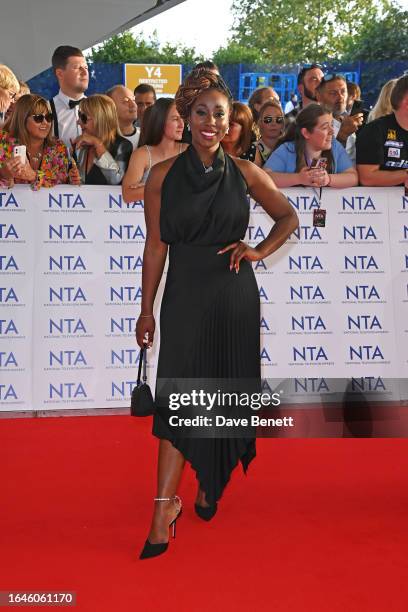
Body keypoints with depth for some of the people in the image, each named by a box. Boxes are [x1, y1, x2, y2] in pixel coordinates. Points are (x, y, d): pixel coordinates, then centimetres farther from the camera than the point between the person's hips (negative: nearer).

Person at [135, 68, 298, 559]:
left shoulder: (245, 173, 2)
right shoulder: (163, 175, -1)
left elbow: (288, 217, 15)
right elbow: (155, 247, 1)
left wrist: (260, 251, -3)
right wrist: (146, 310, 2)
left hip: (234, 297, 1)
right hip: (184, 296, -1)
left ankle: (211, 484, 35)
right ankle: (165, 505, 8)